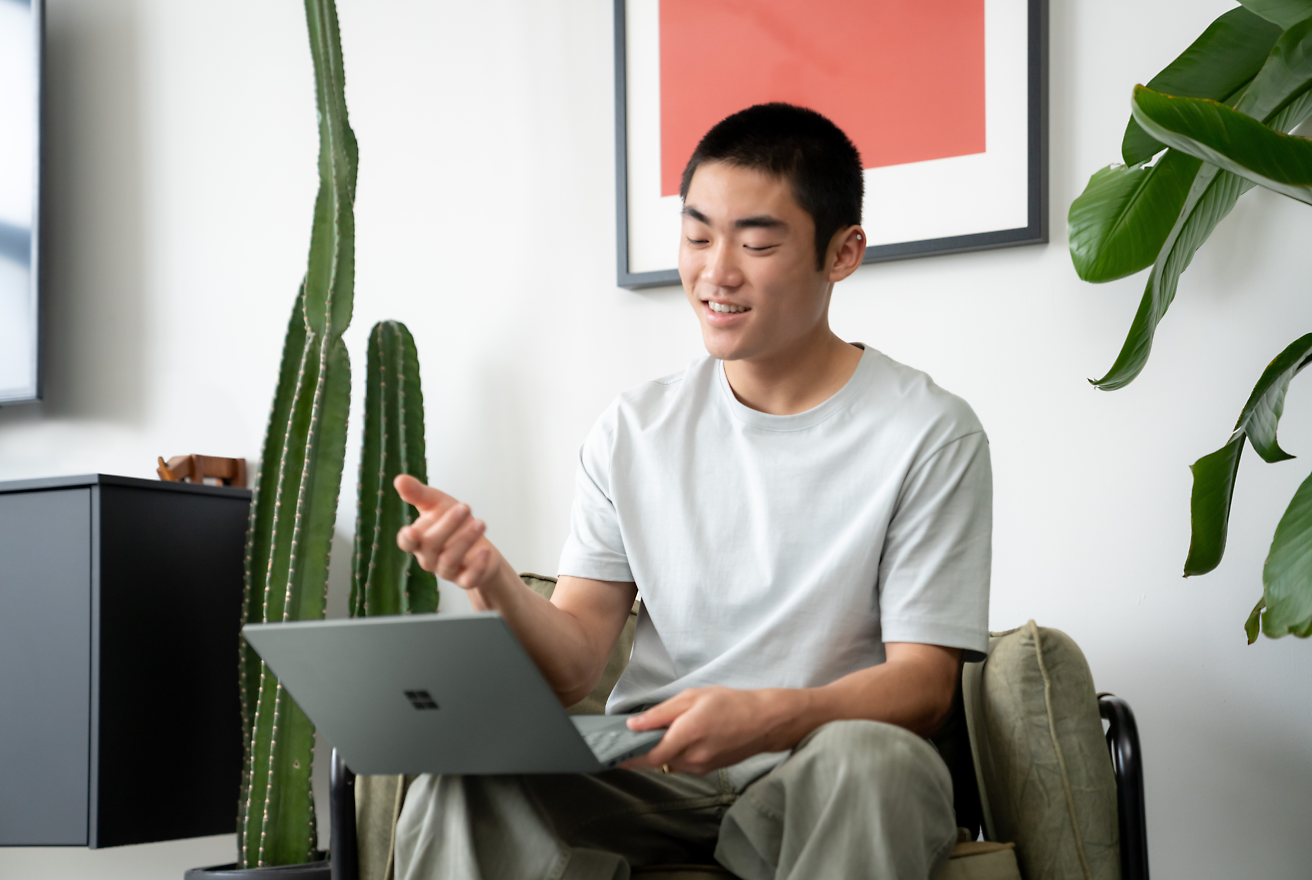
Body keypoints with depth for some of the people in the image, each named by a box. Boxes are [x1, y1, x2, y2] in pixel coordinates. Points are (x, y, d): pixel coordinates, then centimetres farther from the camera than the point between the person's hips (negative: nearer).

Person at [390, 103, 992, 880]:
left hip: (823, 785, -1)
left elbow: (922, 685, -7)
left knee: (872, 757, -38)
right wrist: (493, 581, -20)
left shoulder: (930, 435, -2)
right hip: (646, 778, 2)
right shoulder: (631, 431, 10)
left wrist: (766, 717, -28)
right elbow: (575, 665, 4)